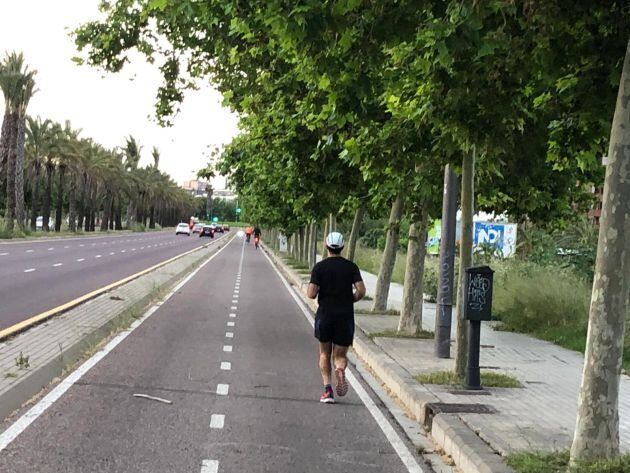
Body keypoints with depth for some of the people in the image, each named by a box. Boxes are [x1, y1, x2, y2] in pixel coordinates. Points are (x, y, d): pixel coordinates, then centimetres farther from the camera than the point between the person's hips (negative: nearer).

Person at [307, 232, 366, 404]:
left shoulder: (320, 267, -4)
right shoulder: (351, 267, 0)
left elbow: (311, 294, -11)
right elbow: (361, 291, -9)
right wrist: (350, 300, 10)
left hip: (324, 315, 0)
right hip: (345, 317, 1)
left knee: (324, 354, 16)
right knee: (340, 355, 11)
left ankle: (327, 389, 2)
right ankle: (340, 370, -23)